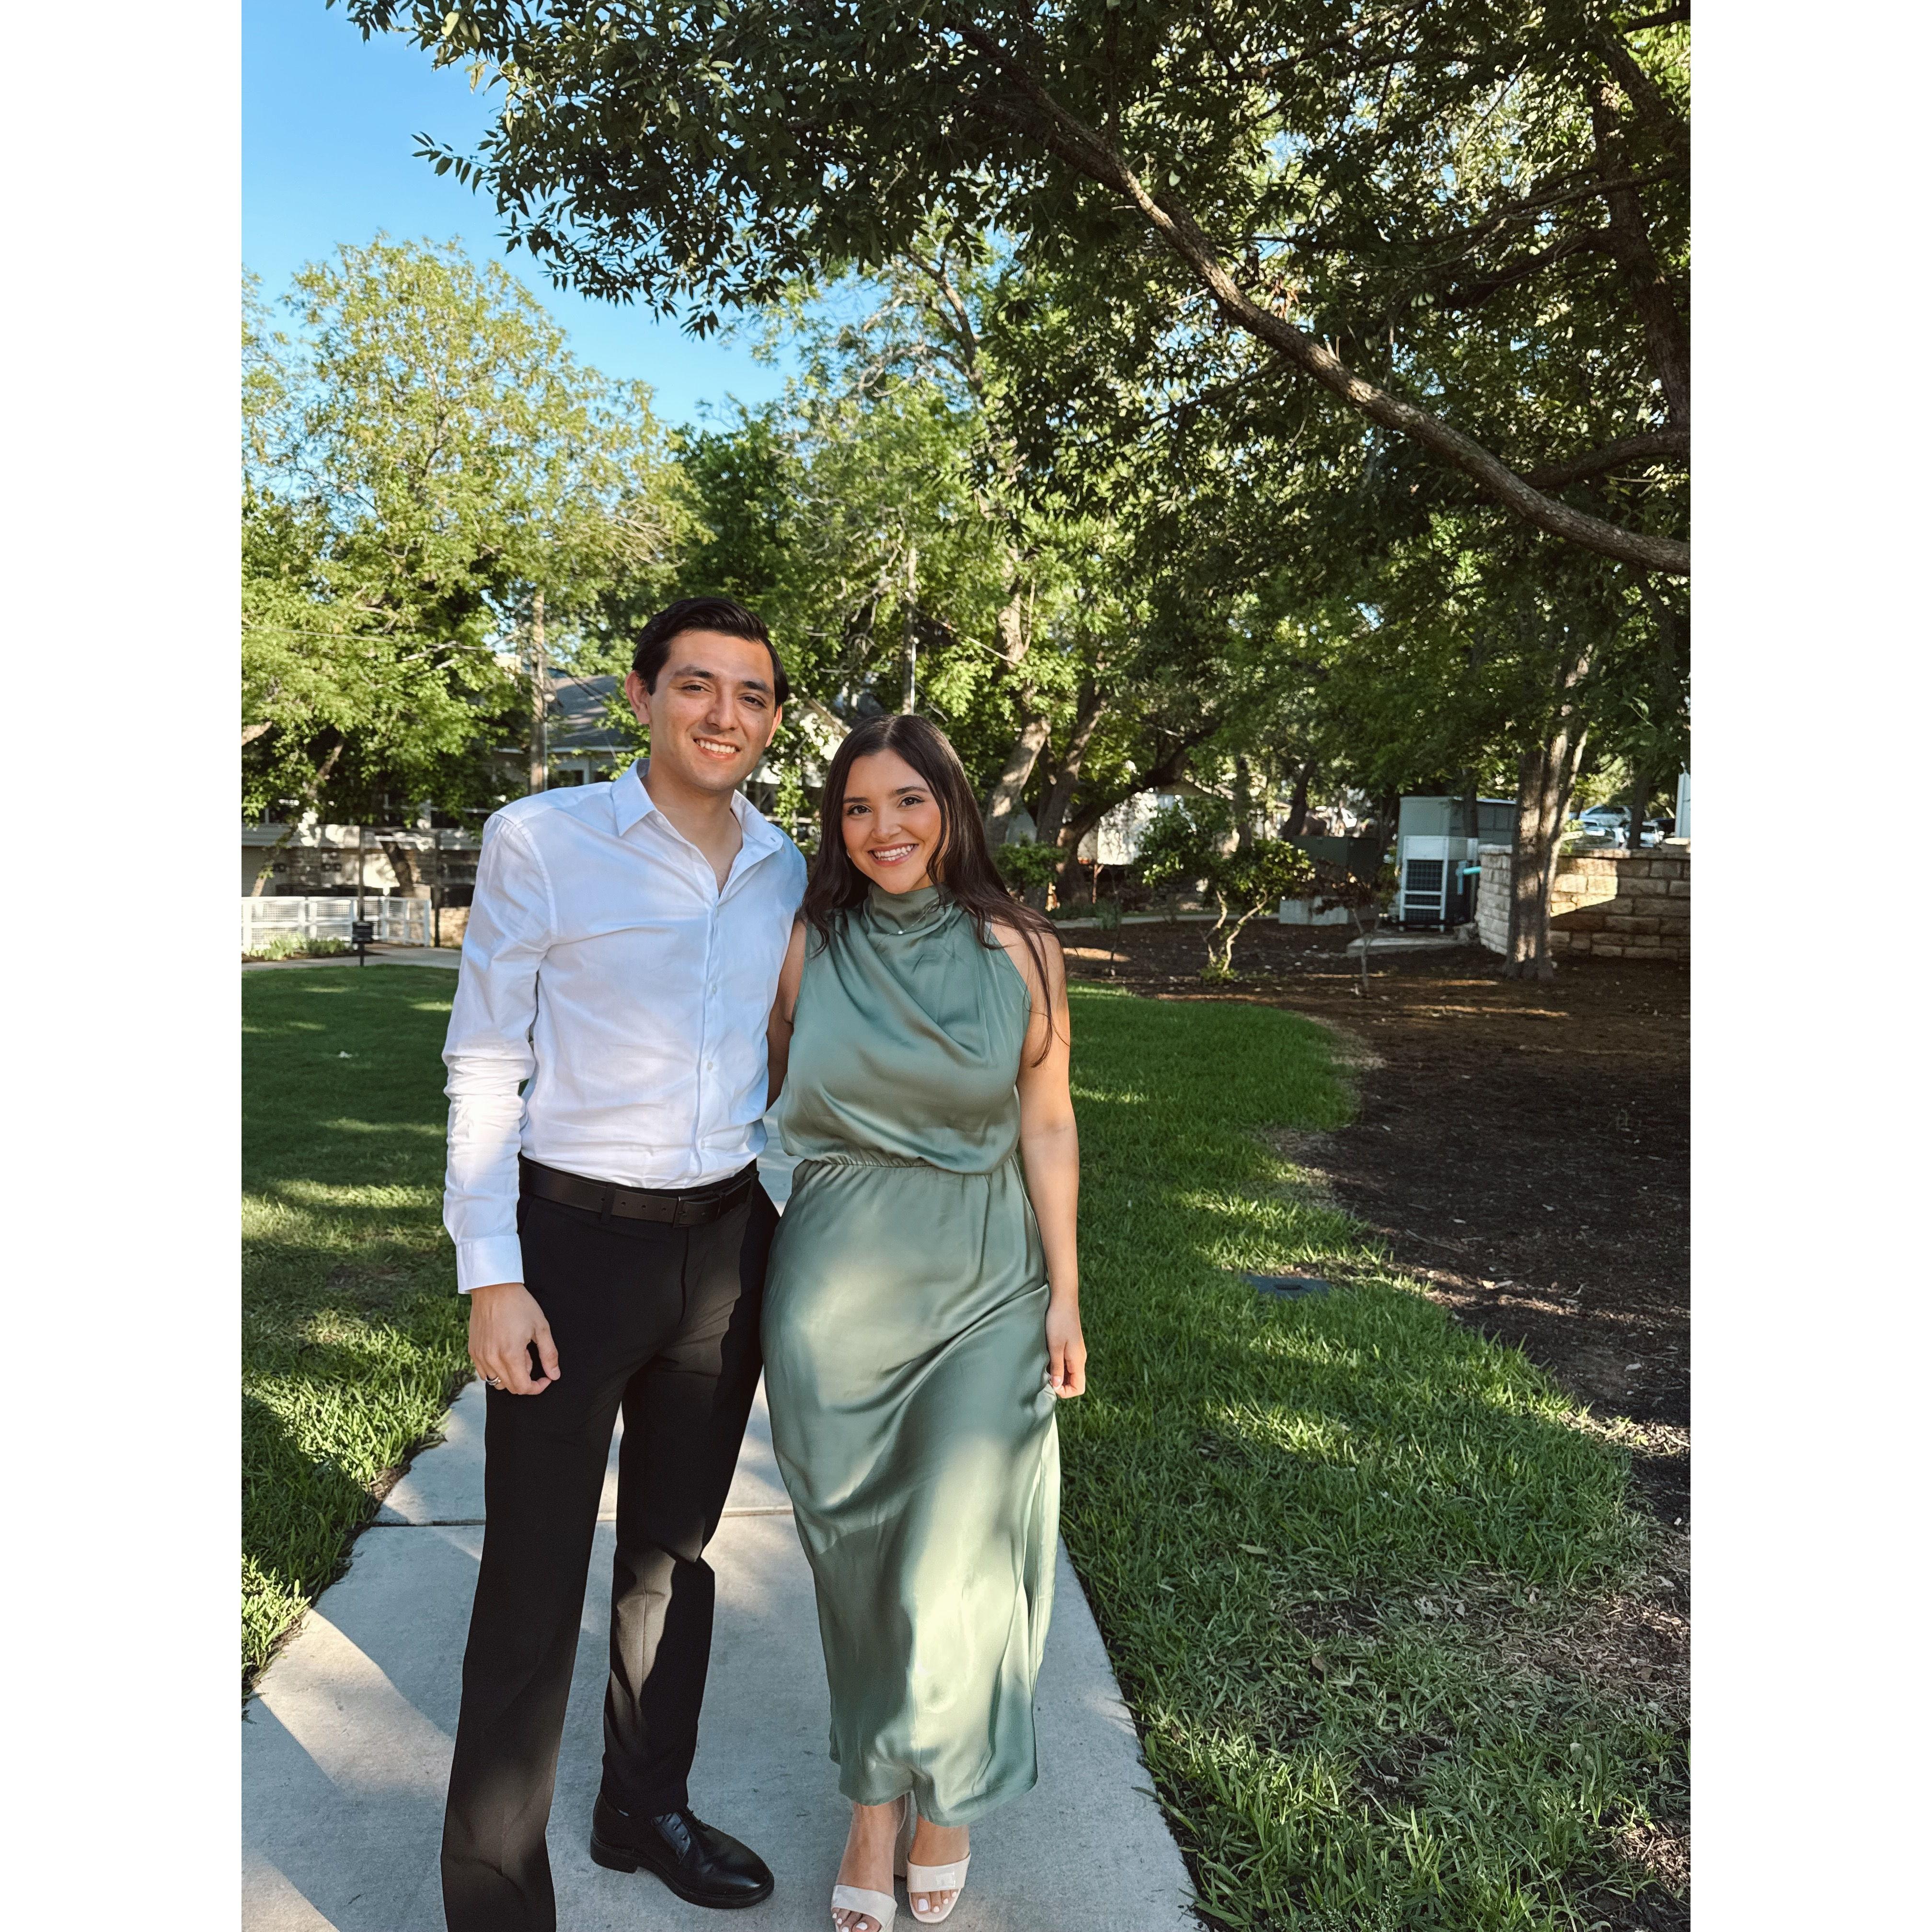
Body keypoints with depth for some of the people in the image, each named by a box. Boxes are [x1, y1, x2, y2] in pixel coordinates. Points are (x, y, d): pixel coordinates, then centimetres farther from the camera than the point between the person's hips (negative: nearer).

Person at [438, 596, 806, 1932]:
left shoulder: (784, 872, 4)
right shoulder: (541, 841, -9)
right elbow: (485, 1064, -7)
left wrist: (788, 1236, 12)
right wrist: (490, 1275, -12)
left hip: (727, 1242, 5)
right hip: (575, 1235, -4)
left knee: (676, 1547, 19)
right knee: (535, 1580, 4)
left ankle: (647, 1809, 41)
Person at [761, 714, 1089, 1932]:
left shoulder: (1020, 952, -3)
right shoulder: (803, 949, -2)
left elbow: (1047, 1124, 1)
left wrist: (1065, 1293, 0)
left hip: (985, 1286, 0)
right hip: (837, 1285, 1)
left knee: (956, 1556, 3)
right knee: (858, 1552, 12)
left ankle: (940, 1790, 33)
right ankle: (875, 1793, 36)